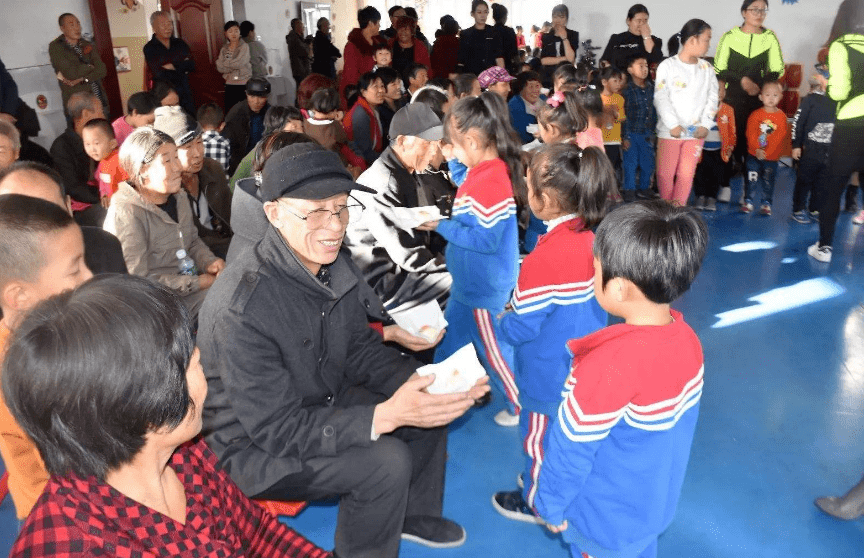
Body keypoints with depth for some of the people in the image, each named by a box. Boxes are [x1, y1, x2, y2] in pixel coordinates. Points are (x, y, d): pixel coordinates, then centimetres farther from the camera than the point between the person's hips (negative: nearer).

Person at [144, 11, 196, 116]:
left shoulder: (180, 43, 12)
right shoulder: (149, 48, -1)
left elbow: (192, 65, 0)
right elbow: (159, 74, -12)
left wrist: (173, 66, -11)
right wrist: (182, 66, -4)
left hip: (185, 95, 4)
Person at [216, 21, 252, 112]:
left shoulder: (244, 46, -2)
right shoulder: (224, 49, 12)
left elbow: (238, 63, -15)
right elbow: (219, 68, 3)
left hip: (244, 84, -4)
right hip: (230, 85, 5)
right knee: (229, 111, 2)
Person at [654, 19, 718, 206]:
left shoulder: (707, 68, 9)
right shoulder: (667, 66, -3)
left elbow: (712, 98, 5)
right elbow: (661, 98, -9)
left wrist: (706, 124, -8)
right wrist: (673, 124, -17)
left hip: (696, 131, 3)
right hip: (670, 131, -3)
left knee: (687, 174, 1)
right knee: (665, 173, 4)